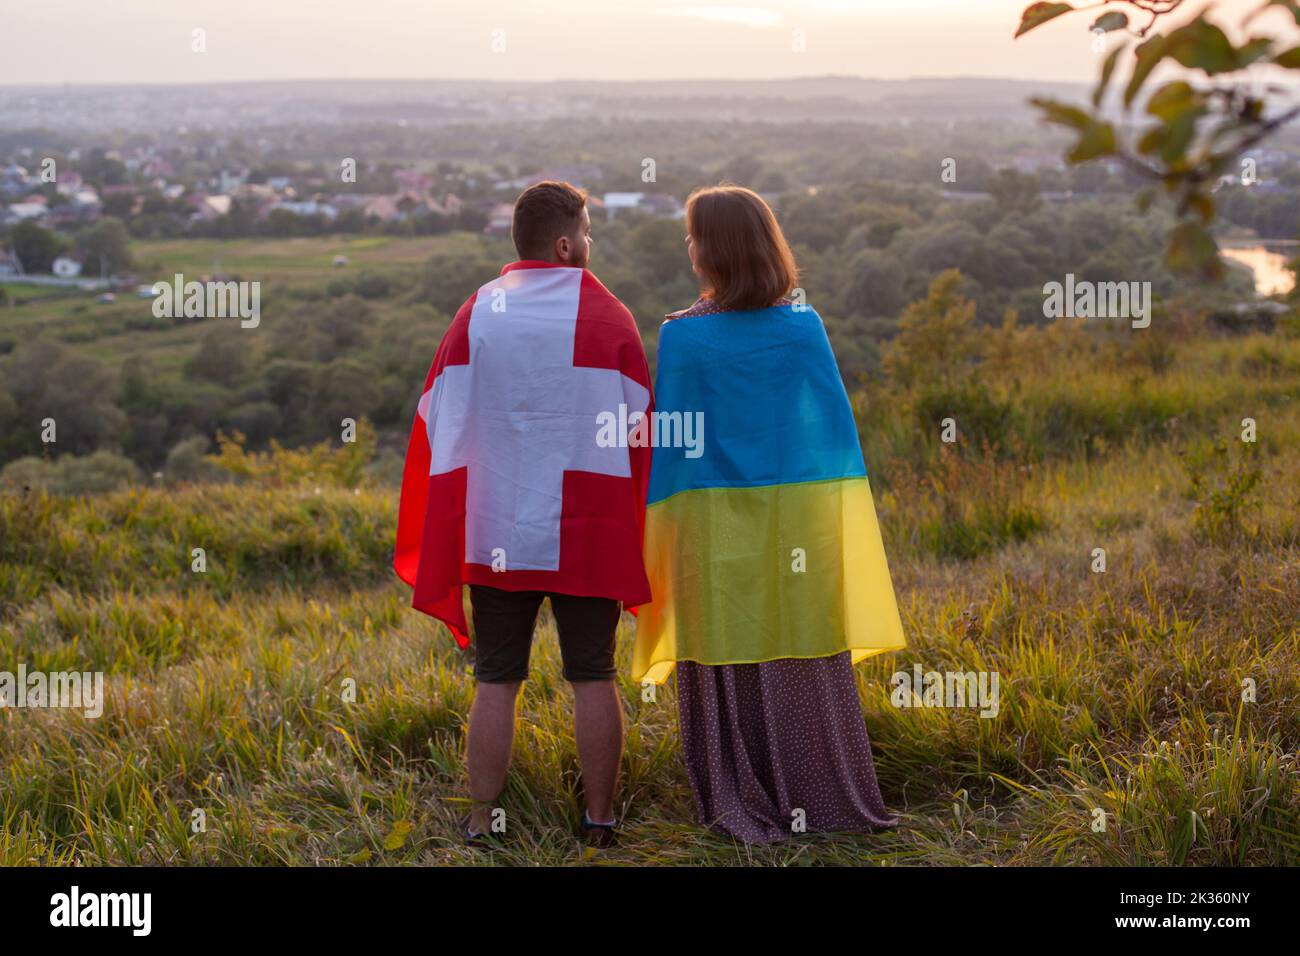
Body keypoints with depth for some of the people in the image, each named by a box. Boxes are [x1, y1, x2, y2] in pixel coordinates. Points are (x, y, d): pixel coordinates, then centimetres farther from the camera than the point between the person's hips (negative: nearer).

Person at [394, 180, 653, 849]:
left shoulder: (475, 317, 0)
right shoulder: (608, 320, -4)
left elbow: (443, 434, 2)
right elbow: (638, 436, 0)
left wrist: (443, 549, 10)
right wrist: (635, 538, 11)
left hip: (495, 536, 1)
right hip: (585, 538, -1)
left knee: (495, 682, 7)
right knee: (593, 679, 8)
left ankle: (483, 821, 10)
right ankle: (598, 820, 12)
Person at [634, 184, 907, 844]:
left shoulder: (682, 337, -11)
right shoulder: (803, 326, -5)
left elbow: (669, 439, -6)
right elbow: (835, 421, -1)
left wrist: (660, 528, 4)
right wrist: (838, 524, 9)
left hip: (712, 522, -2)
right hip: (797, 518, 2)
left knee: (726, 665, 8)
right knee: (803, 662, 11)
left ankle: (741, 807, 13)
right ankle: (821, 795, 18)